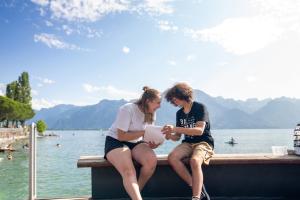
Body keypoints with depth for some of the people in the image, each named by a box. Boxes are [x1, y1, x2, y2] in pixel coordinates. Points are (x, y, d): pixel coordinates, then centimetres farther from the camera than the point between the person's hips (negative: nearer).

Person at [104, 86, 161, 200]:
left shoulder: (151, 113, 2)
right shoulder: (127, 109, -19)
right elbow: (121, 136, -20)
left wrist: (151, 144, -16)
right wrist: (143, 132, -24)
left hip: (136, 143, 6)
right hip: (116, 141, -5)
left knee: (152, 160, -27)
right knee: (129, 172, -33)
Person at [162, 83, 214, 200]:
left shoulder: (200, 107, -6)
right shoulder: (179, 113, 13)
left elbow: (199, 130, -19)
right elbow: (177, 137, 13)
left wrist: (175, 129, -26)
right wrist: (170, 136, -12)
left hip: (203, 142, -5)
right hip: (188, 143, 5)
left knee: (194, 161, -37)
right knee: (172, 158, -26)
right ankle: (200, 190, -21)